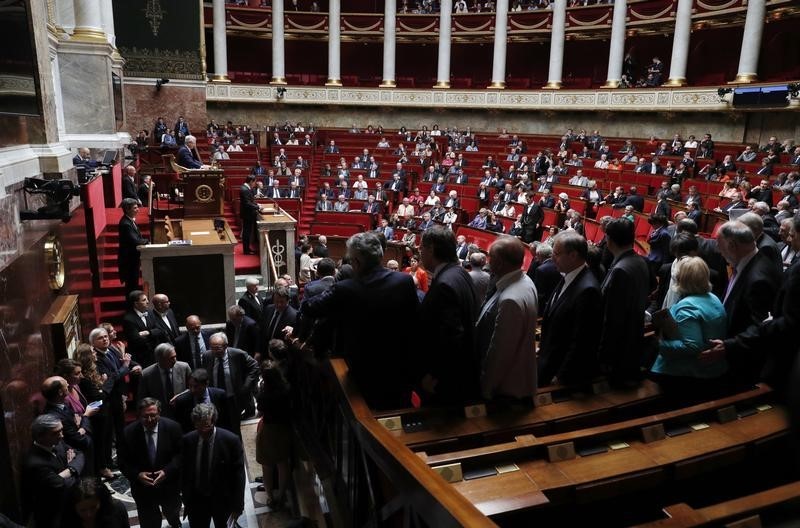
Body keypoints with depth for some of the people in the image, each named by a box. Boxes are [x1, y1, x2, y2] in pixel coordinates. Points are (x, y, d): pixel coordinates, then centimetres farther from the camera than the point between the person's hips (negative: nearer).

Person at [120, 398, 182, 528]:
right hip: (143, 488, -1)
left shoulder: (173, 427, -17)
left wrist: (167, 471, -24)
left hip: (170, 485, 1)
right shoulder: (129, 433, -15)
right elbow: (124, 462, -7)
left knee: (172, 515, 28)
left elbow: (181, 454, -10)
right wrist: (137, 475, -24)